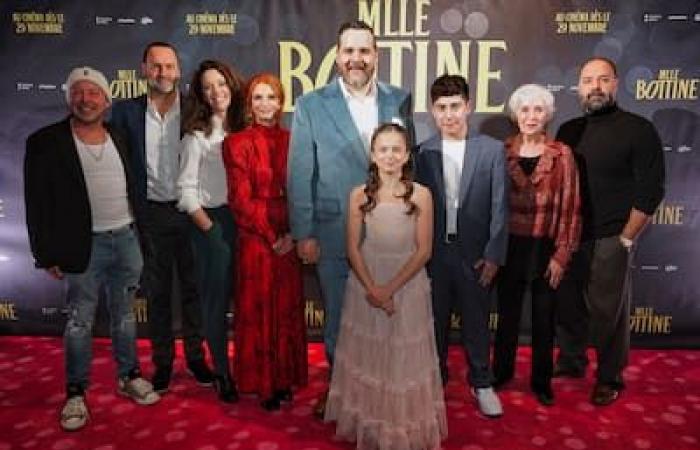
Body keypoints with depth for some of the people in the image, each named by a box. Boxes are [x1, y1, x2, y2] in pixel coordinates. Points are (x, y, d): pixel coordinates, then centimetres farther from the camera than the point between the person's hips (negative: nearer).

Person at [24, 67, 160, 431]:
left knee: (124, 315, 14)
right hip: (84, 245, -3)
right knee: (79, 322, 5)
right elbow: (37, 202, -5)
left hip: (127, 239, 4)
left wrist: (139, 232, 8)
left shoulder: (119, 138, 8)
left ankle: (129, 376, 30)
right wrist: (47, 254, -8)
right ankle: (76, 393, 20)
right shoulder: (45, 141, -5)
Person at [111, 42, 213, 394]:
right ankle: (162, 361, 26)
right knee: (157, 291, 12)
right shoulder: (126, 111, 0)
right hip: (150, 213, 1)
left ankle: (196, 356, 26)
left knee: (192, 287, 11)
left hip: (189, 211, -1)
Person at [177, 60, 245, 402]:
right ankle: (221, 372, 19)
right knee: (217, 299, 4)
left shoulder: (243, 130, 7)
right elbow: (186, 190, -5)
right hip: (213, 222, -3)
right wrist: (210, 228, -11)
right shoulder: (196, 136, -2)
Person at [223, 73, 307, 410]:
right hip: (255, 239, -3)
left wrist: (292, 234, -7)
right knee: (258, 310, 5)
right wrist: (272, 236, -9)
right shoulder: (238, 143, -1)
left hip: (289, 239, 3)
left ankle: (285, 379, 26)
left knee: (287, 309, 10)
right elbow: (241, 199, -6)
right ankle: (263, 384, 21)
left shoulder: (291, 141, 8)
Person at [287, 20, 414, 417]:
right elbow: (300, 174, -4)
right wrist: (304, 233, -6)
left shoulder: (400, 100, 3)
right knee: (338, 317, 14)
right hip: (335, 234, -1)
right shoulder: (311, 106, -3)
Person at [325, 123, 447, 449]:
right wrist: (372, 288, -13)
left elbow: (424, 251, -9)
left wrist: (390, 288, -14)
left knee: (405, 360, 9)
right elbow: (353, 248, -3)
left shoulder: (421, 195, -8)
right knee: (366, 358, 13)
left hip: (407, 288, -1)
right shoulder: (359, 195, -3)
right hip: (365, 288, 2)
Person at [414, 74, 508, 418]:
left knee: (476, 322, 12)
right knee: (434, 320, 14)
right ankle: (435, 379, 34)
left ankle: (481, 383, 32)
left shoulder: (492, 150, -3)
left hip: (475, 254, -1)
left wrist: (493, 255, -8)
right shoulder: (422, 152, -1)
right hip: (433, 253, 1)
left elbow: (499, 207, -3)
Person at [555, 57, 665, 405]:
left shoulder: (638, 129, -4)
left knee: (609, 311, 5)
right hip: (568, 237, 4)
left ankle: (610, 378, 24)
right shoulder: (569, 131, 10)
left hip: (609, 241, -4)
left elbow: (650, 191, -7)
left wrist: (626, 239, -9)